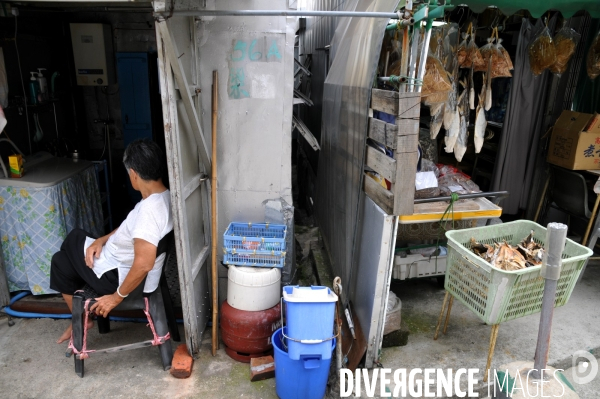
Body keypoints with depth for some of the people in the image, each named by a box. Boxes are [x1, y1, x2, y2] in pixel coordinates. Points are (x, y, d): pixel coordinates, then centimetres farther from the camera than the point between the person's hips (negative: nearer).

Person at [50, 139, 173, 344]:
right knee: (75, 236, 25)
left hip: (119, 276, -9)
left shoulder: (150, 209, -35)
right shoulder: (162, 196, -5)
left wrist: (117, 296, -25)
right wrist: (103, 239, 1)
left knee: (60, 262, 15)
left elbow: (144, 264, -38)